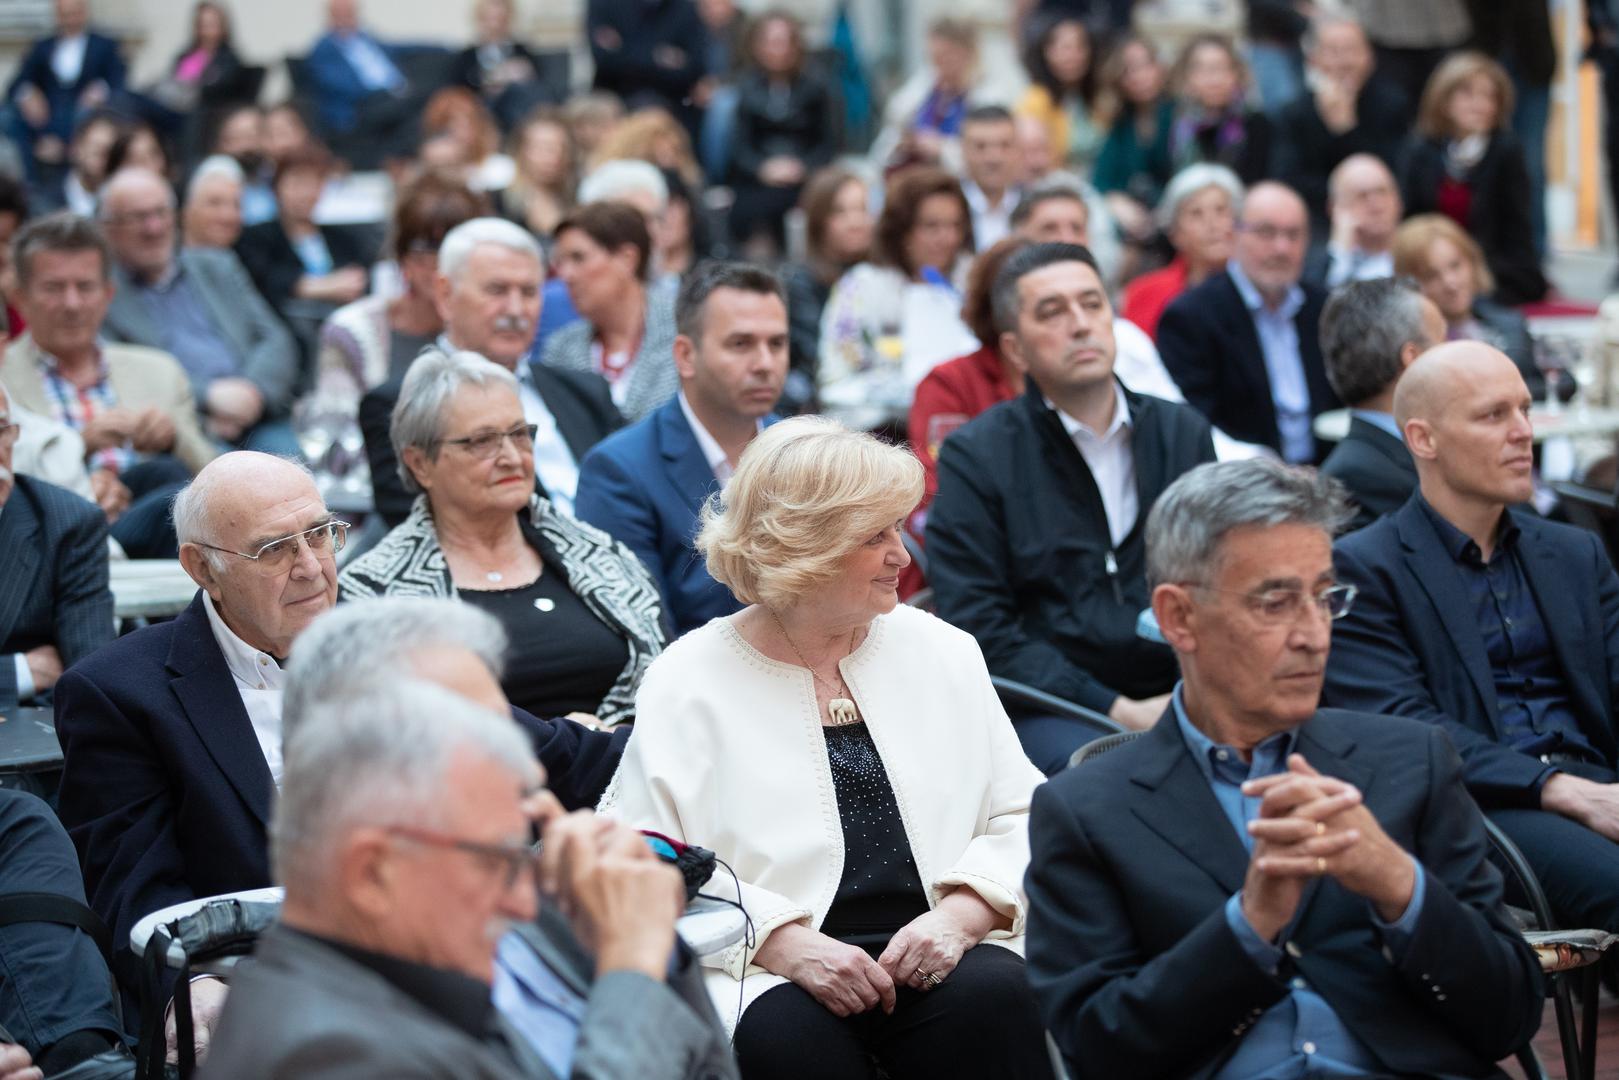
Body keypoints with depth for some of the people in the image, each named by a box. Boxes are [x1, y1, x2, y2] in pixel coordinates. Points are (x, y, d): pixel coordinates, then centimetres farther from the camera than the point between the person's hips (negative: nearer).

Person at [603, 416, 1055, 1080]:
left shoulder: (943, 653, 15)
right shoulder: (689, 684, 3)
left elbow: (1021, 818, 11)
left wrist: (959, 918, -9)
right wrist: (785, 944, -19)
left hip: (939, 956, 2)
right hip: (769, 976, -2)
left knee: (995, 999, -31)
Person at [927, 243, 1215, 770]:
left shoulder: (1184, 433, 15)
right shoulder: (975, 456, 2)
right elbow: (978, 628, -6)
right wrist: (1117, 711, -14)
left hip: (1175, 697, 4)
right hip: (1045, 707, -4)